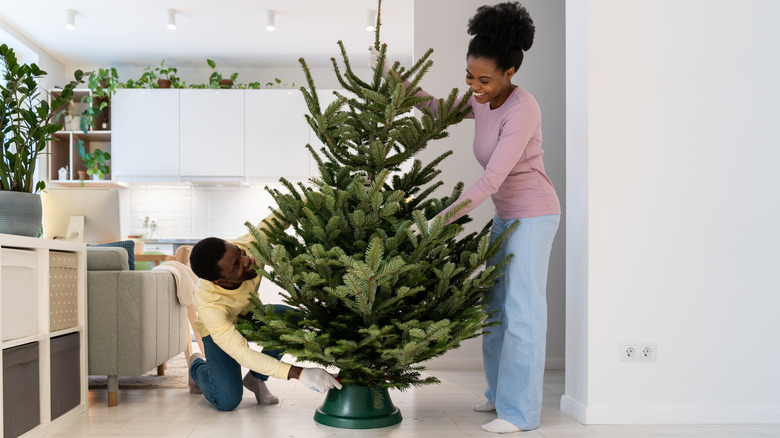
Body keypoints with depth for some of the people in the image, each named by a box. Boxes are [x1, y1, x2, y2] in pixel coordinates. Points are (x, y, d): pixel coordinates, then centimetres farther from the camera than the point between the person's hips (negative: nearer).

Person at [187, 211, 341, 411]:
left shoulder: (250, 246, -34)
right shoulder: (208, 304, -42)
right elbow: (243, 354, -42)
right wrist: (299, 373, -50)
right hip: (219, 330, -4)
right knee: (227, 401, -19)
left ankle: (255, 378, -1)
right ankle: (198, 367, 16)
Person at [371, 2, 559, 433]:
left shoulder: (522, 110, -26)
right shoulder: (482, 101, -1)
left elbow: (491, 179, -32)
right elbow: (439, 109, 20)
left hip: (533, 214, -9)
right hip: (506, 215, 9)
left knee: (521, 309, -7)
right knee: (495, 305, 12)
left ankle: (520, 411, 0)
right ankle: (500, 391, 25)